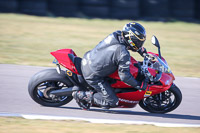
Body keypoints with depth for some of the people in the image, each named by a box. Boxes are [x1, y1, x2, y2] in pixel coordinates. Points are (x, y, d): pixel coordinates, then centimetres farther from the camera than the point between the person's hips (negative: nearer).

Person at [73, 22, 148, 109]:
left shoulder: (116, 35, -4)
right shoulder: (123, 54, -26)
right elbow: (124, 76, -22)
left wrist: (142, 50, 17)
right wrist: (138, 85, -9)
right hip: (93, 75, -8)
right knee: (112, 102, -3)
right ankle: (82, 95, 0)